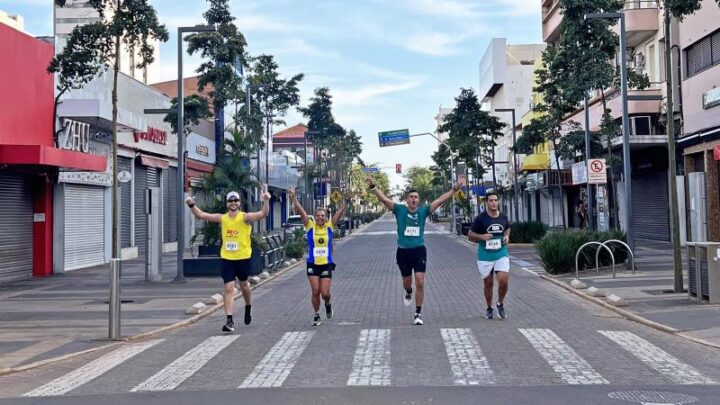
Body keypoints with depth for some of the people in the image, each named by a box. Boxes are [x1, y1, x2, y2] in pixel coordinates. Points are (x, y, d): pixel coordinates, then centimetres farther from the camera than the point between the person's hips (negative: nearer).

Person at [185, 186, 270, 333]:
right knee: (229, 289, -5)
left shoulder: (245, 217, -8)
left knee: (243, 285, 17)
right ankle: (230, 321, -7)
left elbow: (263, 214, -22)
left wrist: (266, 201, -37)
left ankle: (248, 308, 46)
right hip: (227, 258, 2)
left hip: (243, 257, -2)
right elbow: (201, 215, 7)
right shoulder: (222, 218, 3)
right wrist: (192, 205, -7)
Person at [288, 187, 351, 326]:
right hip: (313, 264, 0)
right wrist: (293, 197, -19)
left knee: (325, 293, -3)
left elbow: (340, 212, -8)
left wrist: (347, 200, -19)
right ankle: (316, 315, 19)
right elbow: (300, 211, -10)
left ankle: (328, 304, 32)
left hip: (327, 264, 0)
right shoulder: (310, 226, -2)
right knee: (315, 291, 0)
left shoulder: (330, 226, 0)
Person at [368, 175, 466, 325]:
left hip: (419, 251, 0)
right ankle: (408, 292, 55)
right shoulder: (399, 210, -4)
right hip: (403, 251, 0)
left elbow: (441, 200, -4)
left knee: (420, 283, -9)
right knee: (407, 282, 17)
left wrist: (455, 188, -11)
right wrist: (373, 187, -26)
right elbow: (384, 199, -13)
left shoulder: (423, 211, -1)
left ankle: (418, 314, 3)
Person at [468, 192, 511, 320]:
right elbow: (470, 235, -2)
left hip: (501, 254, 2)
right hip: (485, 256, -2)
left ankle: (500, 304, 14)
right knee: (488, 284, 8)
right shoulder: (480, 218, -8)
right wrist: (482, 236, -20)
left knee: (503, 281, -13)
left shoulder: (503, 217, 2)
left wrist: (507, 236, 4)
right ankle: (489, 308, 29)